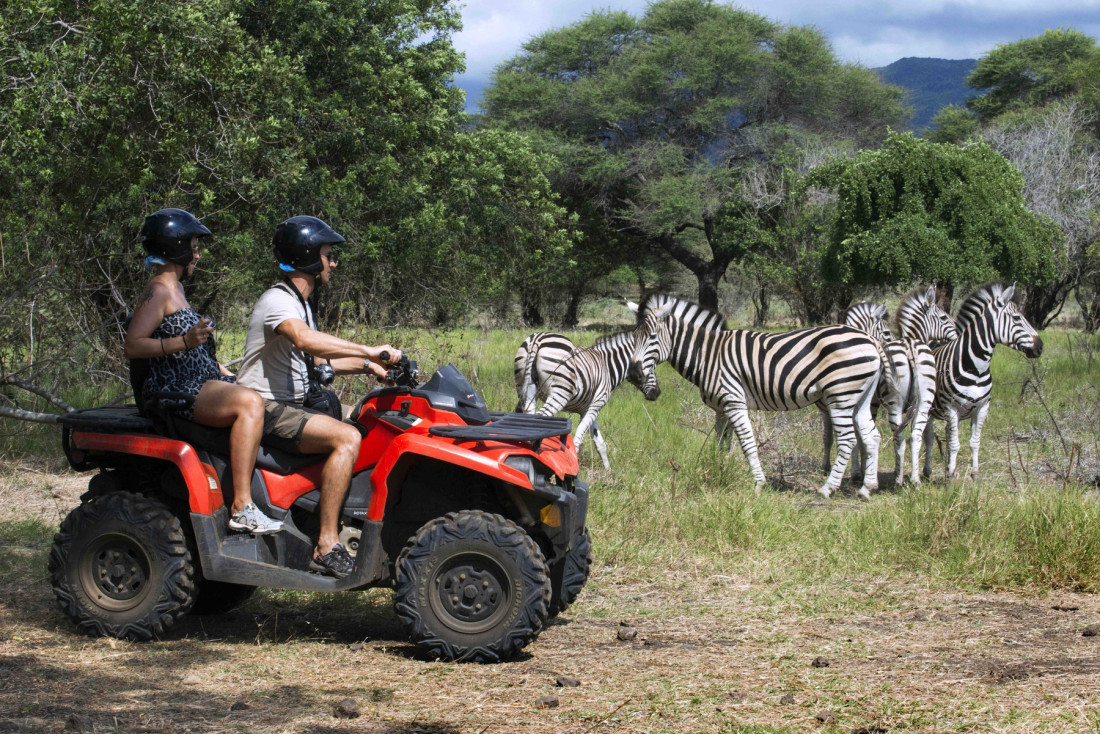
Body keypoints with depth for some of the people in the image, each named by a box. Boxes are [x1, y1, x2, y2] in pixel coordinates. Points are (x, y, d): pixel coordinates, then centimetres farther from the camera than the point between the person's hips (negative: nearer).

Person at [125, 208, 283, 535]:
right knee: (250, 402, -29)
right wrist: (184, 342, -30)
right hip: (174, 391, -11)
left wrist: (232, 377, 23)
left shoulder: (175, 290, 22)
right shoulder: (158, 291, -9)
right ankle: (242, 508, -33)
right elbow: (133, 346, -20)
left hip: (202, 383, 11)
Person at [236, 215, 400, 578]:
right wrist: (368, 350, -36)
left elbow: (314, 360, 27)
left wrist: (366, 366, 12)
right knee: (346, 437, -28)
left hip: (290, 407, 11)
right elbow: (305, 340, -35)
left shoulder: (300, 304, 19)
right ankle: (327, 546, -29)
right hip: (266, 409, -11)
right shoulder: (278, 301, -14)